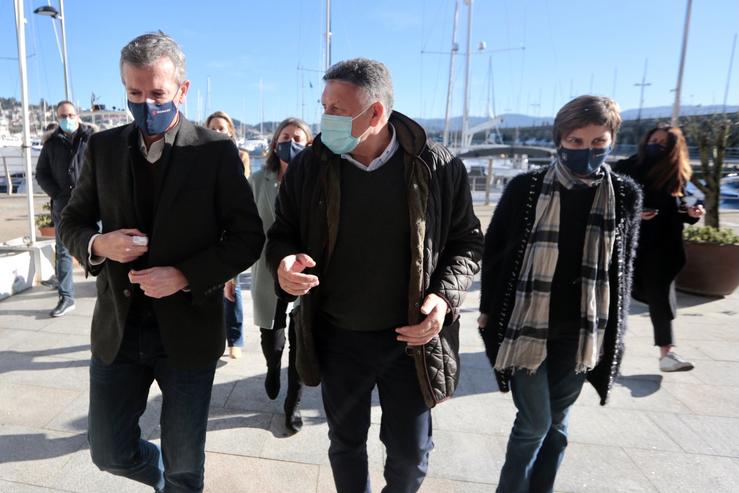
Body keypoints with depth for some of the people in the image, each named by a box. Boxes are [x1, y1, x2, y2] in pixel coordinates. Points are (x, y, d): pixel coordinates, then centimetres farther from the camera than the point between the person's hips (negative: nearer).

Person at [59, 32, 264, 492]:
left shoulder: (217, 151, -8)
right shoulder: (103, 147, 3)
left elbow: (248, 238, -8)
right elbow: (73, 220, 12)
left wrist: (186, 276, -20)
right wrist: (97, 244, -11)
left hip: (188, 329, -3)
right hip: (118, 327, 4)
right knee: (110, 452, 16)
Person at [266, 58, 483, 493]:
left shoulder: (438, 167, -11)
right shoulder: (309, 167, -7)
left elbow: (466, 241, 0)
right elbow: (282, 233, 4)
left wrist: (446, 296, -16)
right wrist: (283, 262, -19)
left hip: (410, 337, -1)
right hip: (337, 338, 2)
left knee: (411, 451, 15)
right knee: (346, 442, 21)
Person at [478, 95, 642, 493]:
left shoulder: (624, 195, 0)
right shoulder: (525, 188, -8)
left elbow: (623, 268, 9)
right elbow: (493, 251, 0)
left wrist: (615, 329, 10)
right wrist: (488, 310, 1)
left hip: (579, 332, 3)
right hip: (525, 325, -2)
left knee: (557, 423, 15)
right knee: (534, 423, 3)